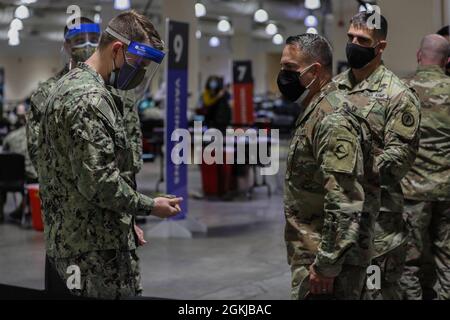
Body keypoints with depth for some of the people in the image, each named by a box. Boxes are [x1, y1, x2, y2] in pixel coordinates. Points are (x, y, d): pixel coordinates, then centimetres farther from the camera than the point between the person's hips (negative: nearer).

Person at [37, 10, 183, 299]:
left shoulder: (71, 84, 14)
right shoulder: (89, 99, -20)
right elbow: (98, 181, -23)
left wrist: (126, 220, 19)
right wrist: (150, 206, -10)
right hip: (96, 248, -10)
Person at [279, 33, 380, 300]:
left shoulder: (333, 121, -19)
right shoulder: (314, 113, 14)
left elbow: (345, 204, -25)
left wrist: (326, 266, -23)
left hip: (327, 259, -10)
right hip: (313, 251, 10)